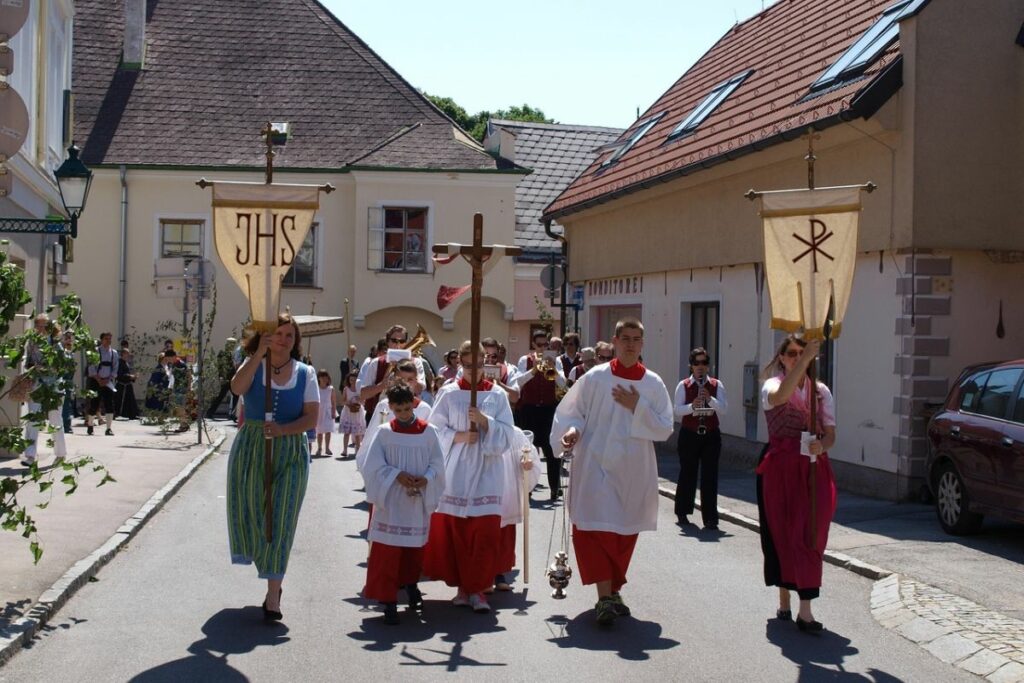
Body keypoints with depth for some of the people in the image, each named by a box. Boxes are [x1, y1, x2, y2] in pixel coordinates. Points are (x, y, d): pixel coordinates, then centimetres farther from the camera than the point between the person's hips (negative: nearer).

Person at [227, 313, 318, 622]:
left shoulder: (305, 373, 2)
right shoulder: (253, 365, 2)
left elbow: (312, 417, -5)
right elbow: (237, 387, -21)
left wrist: (283, 429, -22)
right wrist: (260, 353, -28)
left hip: (290, 454, -1)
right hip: (250, 449, 1)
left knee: (280, 520, -5)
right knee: (250, 512, 9)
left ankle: (273, 594, -3)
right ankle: (271, 574, 33)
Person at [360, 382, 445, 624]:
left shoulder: (428, 431, 0)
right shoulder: (384, 432, -2)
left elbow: (437, 463, 2)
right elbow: (372, 465, -4)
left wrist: (426, 479, -16)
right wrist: (397, 475, -16)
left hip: (419, 502, 2)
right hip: (391, 502, -2)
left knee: (415, 546, 14)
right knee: (387, 551, -5)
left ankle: (410, 583, 40)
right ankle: (388, 600, 1)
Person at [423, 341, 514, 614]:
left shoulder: (498, 395, 5)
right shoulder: (449, 393, 3)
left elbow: (506, 435, 0)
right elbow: (434, 429, 2)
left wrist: (485, 422, -15)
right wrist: (458, 436, -12)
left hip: (487, 473, 0)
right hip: (456, 474, 0)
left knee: (486, 534, -5)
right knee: (455, 532, 3)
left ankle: (477, 588, 6)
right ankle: (463, 585, 17)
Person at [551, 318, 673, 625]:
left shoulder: (654, 384, 3)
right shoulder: (594, 378, -2)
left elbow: (665, 429, 0)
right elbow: (572, 412, 4)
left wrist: (637, 407, -12)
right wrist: (572, 429, -17)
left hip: (634, 470, 3)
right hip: (596, 464, -2)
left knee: (625, 530, 11)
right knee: (595, 527, -12)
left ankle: (612, 590, 27)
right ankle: (605, 597, -11)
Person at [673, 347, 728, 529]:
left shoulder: (717, 385, 4)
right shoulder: (683, 385, 1)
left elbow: (723, 409, -4)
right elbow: (677, 409, -7)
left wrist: (710, 399, -19)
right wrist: (692, 406, -23)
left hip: (711, 434, 1)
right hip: (689, 434, -1)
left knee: (710, 476, -2)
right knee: (687, 473, 9)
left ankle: (710, 518, 2)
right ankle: (682, 511, 27)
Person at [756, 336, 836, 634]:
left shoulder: (821, 390, 10)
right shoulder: (772, 385, 0)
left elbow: (830, 433, 4)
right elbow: (779, 397, -28)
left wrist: (821, 445, -20)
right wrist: (804, 360, -34)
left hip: (814, 469, 2)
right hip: (780, 468, -2)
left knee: (810, 536, -3)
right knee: (783, 533, 4)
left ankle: (805, 610, -3)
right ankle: (784, 603, 17)